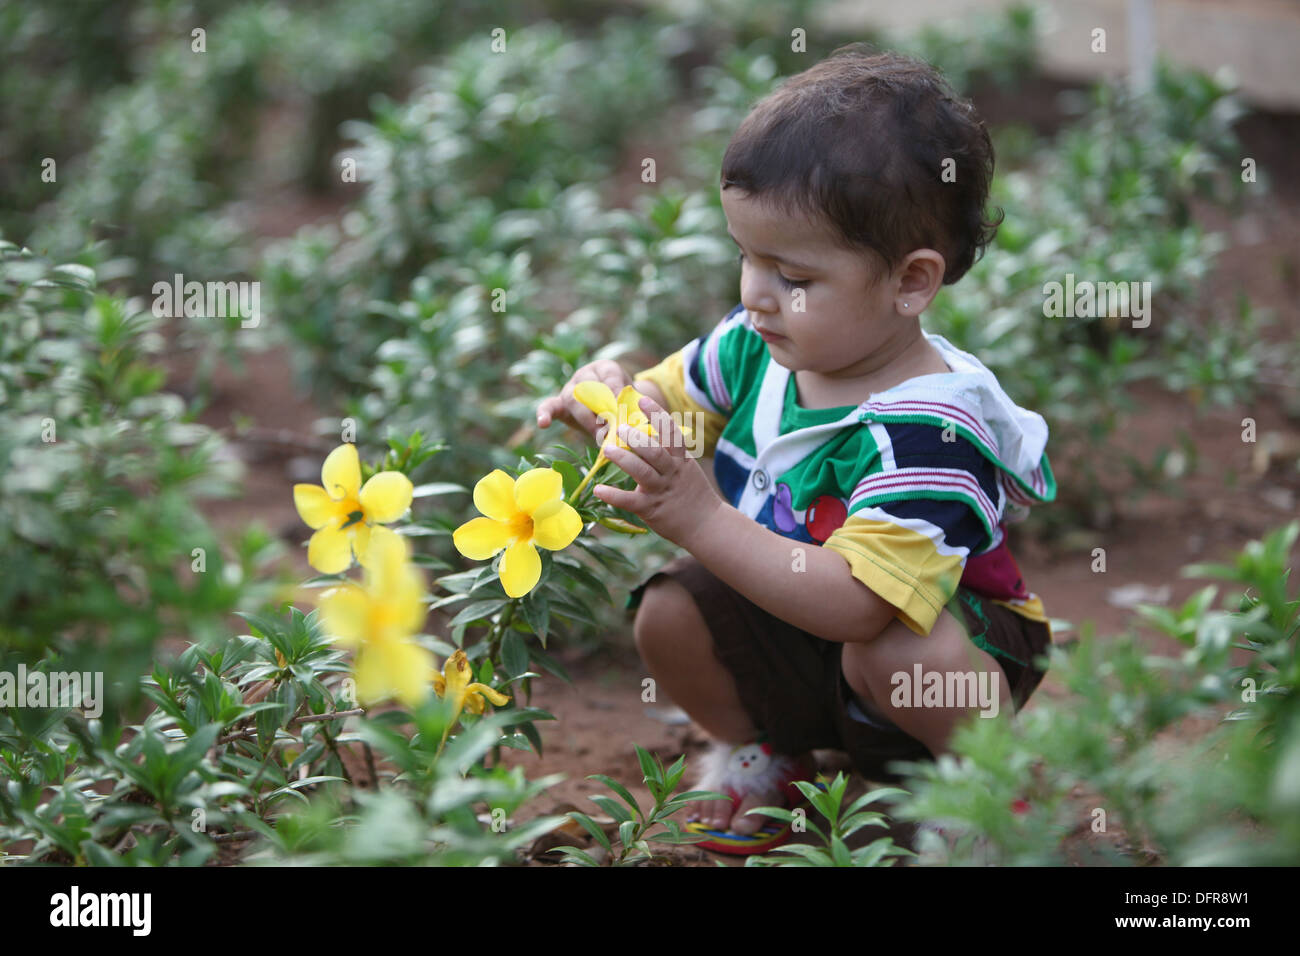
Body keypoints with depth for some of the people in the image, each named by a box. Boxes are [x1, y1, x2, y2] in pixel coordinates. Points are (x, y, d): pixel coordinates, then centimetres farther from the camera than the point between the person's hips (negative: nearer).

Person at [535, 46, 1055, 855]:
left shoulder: (928, 426, -34)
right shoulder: (754, 346, -10)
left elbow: (852, 601, -41)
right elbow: (673, 399, 9)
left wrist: (702, 520, -46)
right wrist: (611, 403, -17)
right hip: (780, 631, 6)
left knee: (897, 653, -37)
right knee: (670, 614, -18)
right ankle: (761, 751, 12)